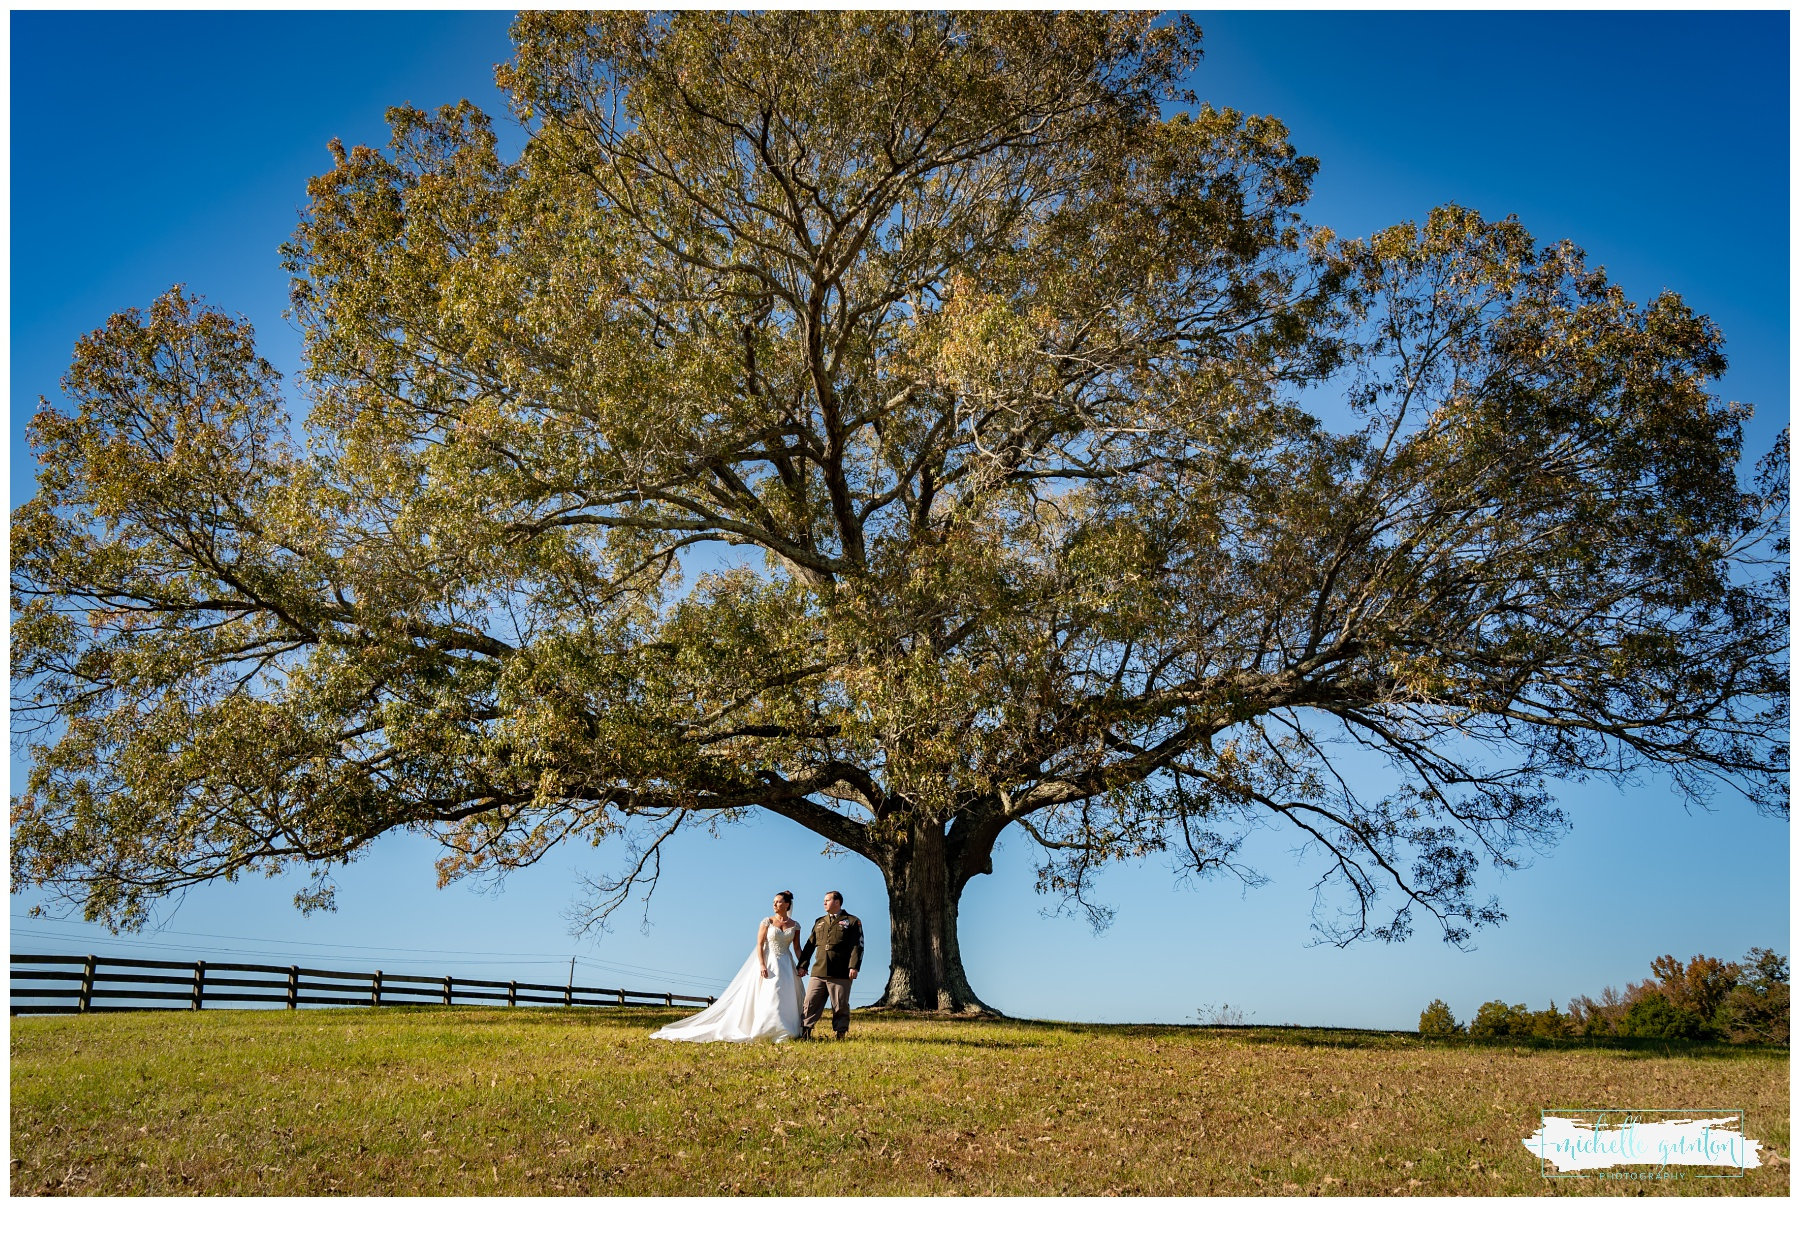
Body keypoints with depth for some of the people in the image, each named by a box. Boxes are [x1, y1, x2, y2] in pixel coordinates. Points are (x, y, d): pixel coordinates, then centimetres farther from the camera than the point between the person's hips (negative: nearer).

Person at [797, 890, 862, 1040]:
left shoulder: (852, 922, 6)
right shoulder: (819, 923, 22)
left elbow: (857, 946, -3)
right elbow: (809, 946, 20)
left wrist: (854, 967, -15)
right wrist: (803, 965, 11)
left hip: (841, 974, -4)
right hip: (819, 972, 5)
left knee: (840, 1006, 0)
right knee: (810, 1003, -1)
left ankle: (840, 1035, 7)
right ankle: (804, 1032, 2)